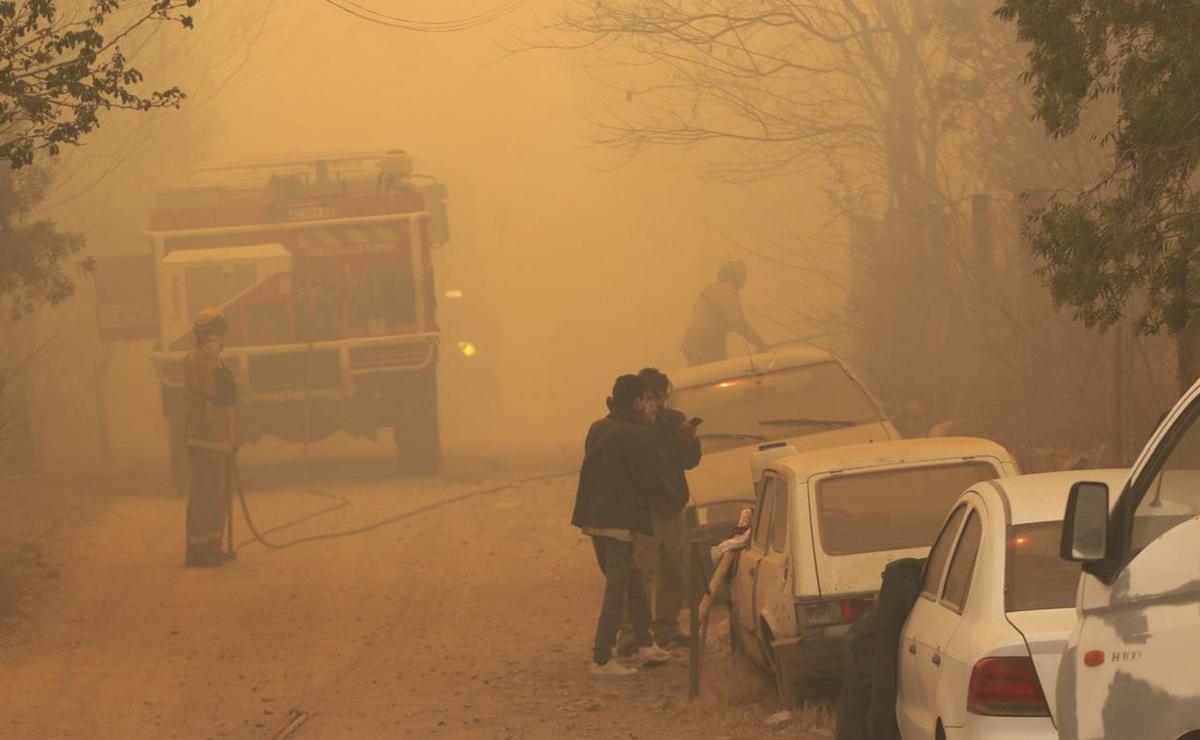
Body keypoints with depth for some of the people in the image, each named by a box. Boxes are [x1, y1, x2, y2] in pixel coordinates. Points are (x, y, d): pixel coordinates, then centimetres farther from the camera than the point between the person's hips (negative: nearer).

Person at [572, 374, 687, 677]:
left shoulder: (598, 430, 11)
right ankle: (602, 659, -7)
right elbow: (651, 480, -17)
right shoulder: (633, 436, -16)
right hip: (619, 521, -9)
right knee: (617, 590, -5)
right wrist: (675, 498, 3)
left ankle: (644, 644, 29)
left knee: (631, 581, 21)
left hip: (595, 518, 9)